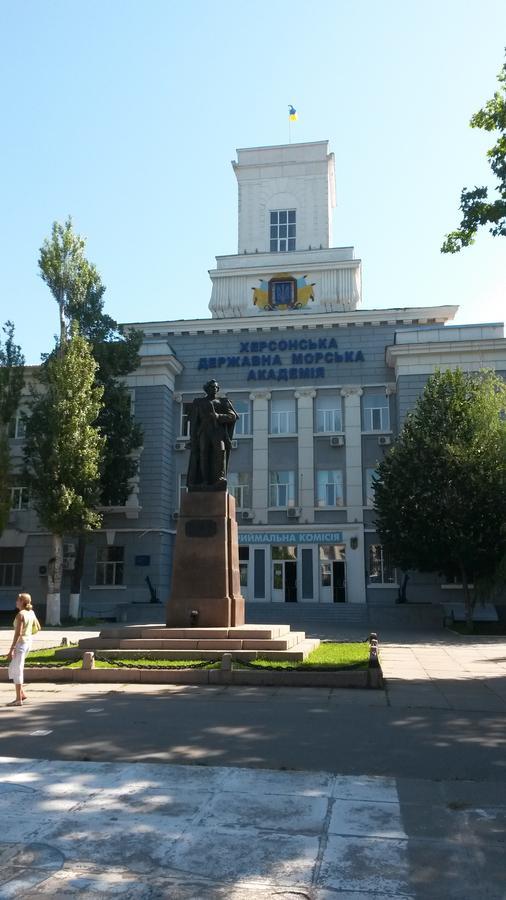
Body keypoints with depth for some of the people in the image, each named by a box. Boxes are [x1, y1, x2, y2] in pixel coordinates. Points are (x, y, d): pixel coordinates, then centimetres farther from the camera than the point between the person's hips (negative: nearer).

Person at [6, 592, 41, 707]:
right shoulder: (31, 613, 7)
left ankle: (18, 699, 4)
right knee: (13, 669, 19)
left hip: (20, 643, -9)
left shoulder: (20, 615, -18)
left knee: (16, 670, -1)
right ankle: (21, 693, 20)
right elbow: (37, 628, 15)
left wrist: (11, 650, -21)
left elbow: (18, 633, -23)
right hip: (28, 641, 9)